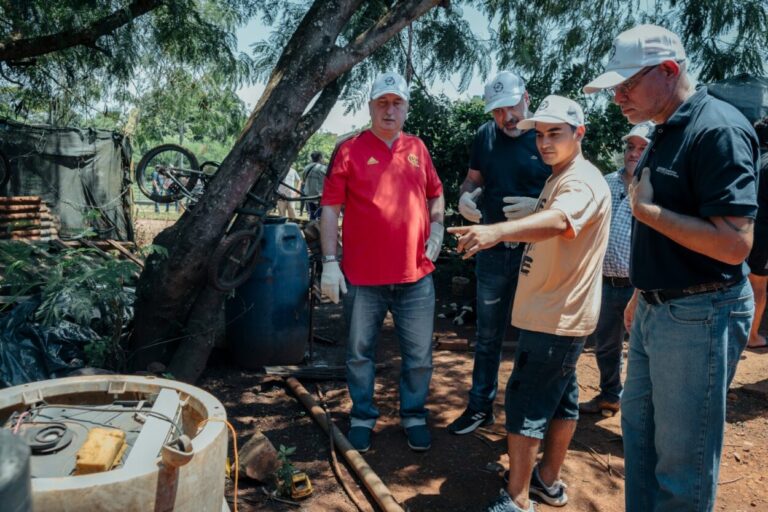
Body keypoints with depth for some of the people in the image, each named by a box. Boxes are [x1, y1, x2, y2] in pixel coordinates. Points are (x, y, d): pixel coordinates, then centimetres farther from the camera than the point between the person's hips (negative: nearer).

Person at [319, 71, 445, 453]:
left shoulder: (417, 149, 9)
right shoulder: (350, 150, -2)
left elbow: (435, 194, 22)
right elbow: (330, 208, -3)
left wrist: (437, 227, 4)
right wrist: (330, 262, -9)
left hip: (416, 276, 3)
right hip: (362, 277, -2)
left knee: (419, 356, 11)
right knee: (360, 353, 12)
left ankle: (414, 415, 32)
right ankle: (362, 416, 32)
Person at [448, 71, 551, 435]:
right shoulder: (485, 135, 4)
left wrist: (537, 207, -25)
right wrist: (466, 196, -8)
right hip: (493, 251, 4)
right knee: (487, 336, 14)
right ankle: (480, 407, 30)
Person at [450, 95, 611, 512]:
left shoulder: (582, 181, -18)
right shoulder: (559, 178, 15)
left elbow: (557, 221, -42)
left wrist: (498, 231, -57)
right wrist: (511, 231, 10)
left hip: (555, 318, -11)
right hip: (557, 315, 11)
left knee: (525, 402, -6)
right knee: (560, 398, 19)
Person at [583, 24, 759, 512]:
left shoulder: (718, 129, -18)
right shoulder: (666, 133, 11)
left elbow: (733, 244, -26)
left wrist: (649, 210, -17)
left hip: (699, 316, -9)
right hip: (656, 311, 10)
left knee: (682, 459, 5)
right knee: (638, 428, 21)